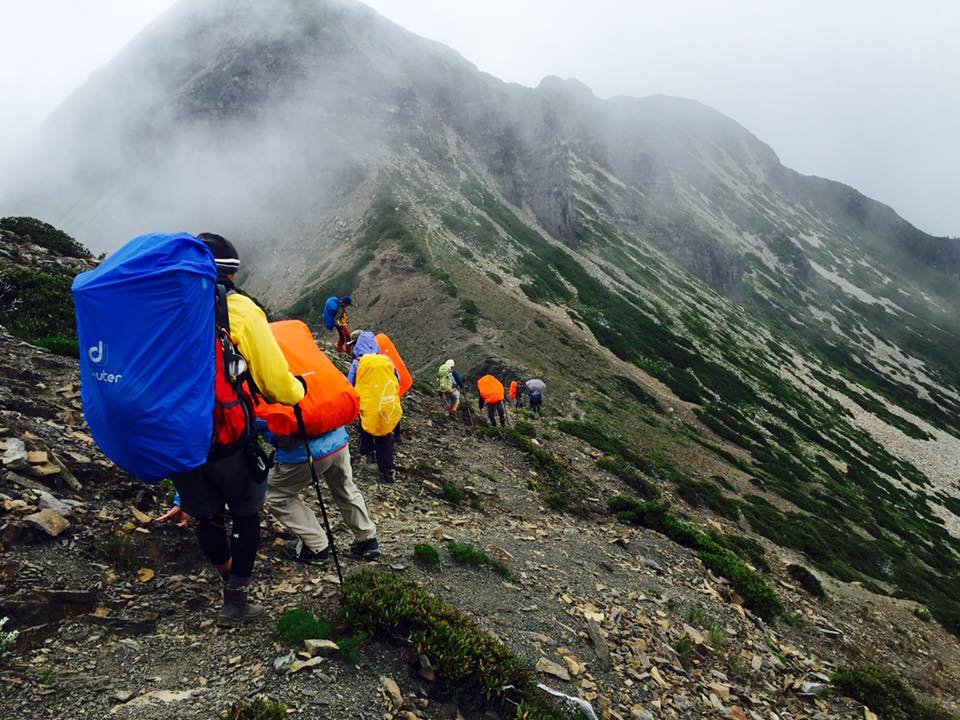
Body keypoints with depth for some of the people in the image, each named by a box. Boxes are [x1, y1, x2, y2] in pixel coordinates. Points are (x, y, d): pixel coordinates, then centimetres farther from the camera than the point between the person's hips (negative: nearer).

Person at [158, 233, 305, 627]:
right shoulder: (239, 310, -10)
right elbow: (277, 383, -12)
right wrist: (298, 390, 10)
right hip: (227, 439, -4)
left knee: (206, 515, 26)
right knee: (245, 514, 20)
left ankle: (229, 576, 51)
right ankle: (236, 602, 27)